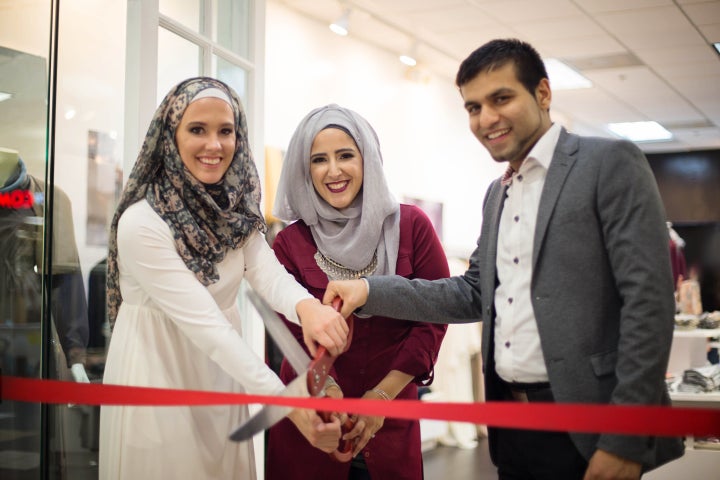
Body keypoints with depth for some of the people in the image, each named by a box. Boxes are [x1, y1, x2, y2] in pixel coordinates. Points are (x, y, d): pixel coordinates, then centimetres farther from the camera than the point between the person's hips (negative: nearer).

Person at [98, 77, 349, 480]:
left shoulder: (235, 210, 0)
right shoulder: (141, 224, -21)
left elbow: (268, 273, -18)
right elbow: (203, 322, -28)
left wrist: (307, 306, -42)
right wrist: (286, 399, -35)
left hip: (222, 378, 6)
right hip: (157, 378, -6)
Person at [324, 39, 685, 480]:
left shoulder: (610, 163, -8)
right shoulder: (497, 194, 15)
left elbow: (649, 300, -14)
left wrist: (624, 442, -18)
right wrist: (370, 292, 3)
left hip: (584, 428, -7)